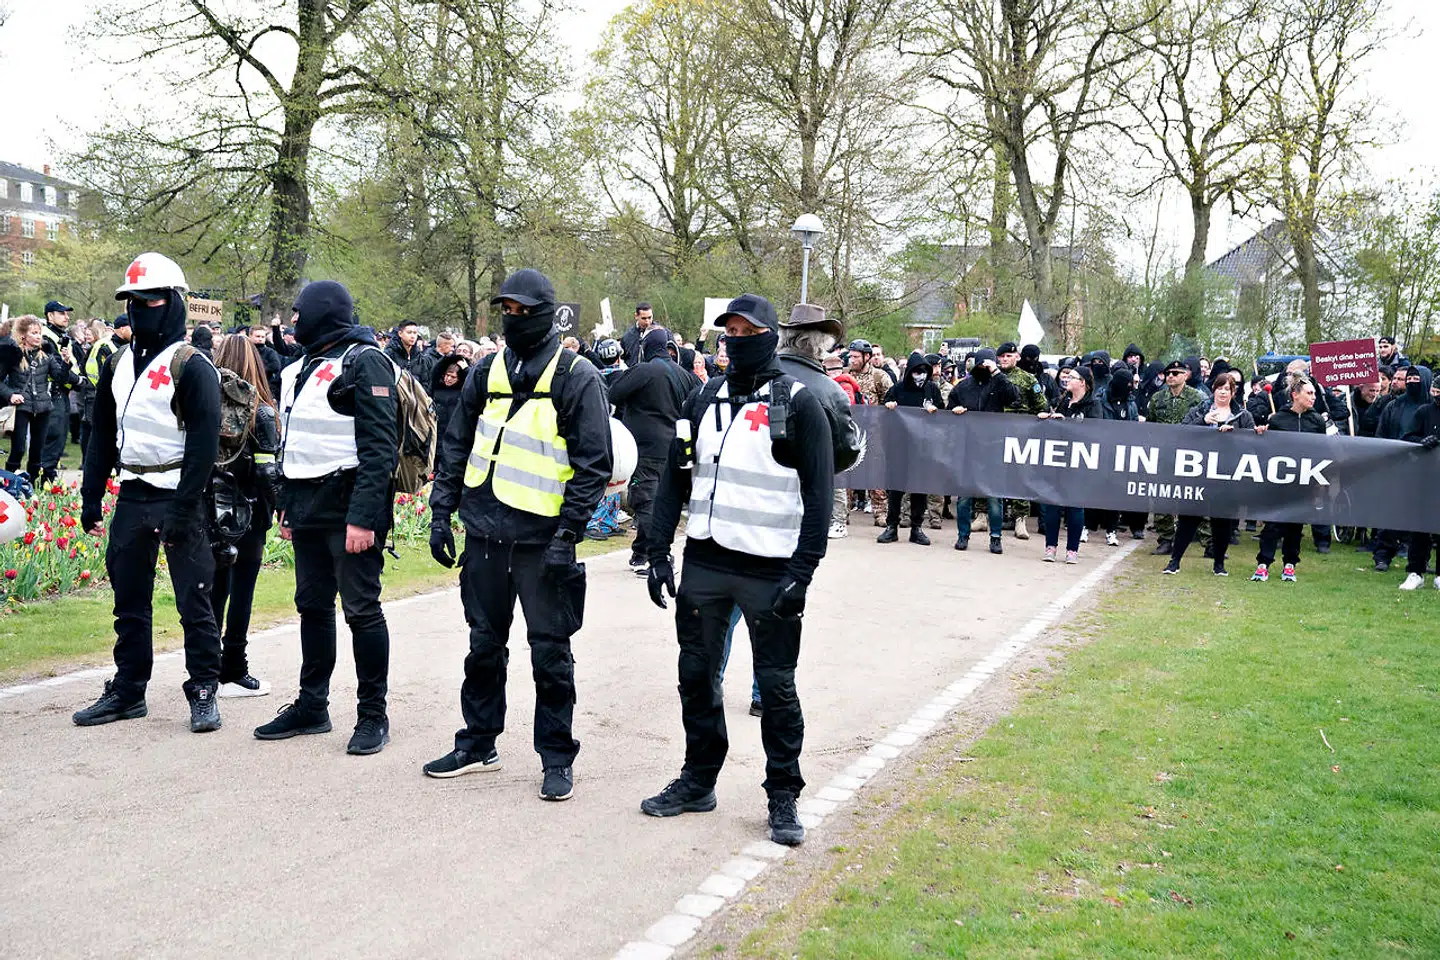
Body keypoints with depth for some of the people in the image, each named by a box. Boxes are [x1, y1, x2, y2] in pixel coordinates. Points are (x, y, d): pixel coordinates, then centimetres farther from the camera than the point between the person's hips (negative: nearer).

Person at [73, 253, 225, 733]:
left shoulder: (191, 366, -10)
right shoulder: (118, 365, 12)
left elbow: (205, 443, -15)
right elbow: (102, 435, 17)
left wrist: (182, 509, -20)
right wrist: (91, 497, 11)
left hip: (177, 498, -7)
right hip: (131, 496, 7)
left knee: (193, 601, -2)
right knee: (129, 599, 13)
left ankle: (203, 692, 8)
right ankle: (127, 691, 24)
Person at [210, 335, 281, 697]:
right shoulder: (260, 412, -10)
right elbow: (268, 471, -12)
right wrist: (281, 511, -4)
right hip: (248, 510, -4)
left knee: (216, 585, 14)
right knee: (242, 587, 2)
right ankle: (233, 674, 6)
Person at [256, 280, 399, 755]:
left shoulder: (364, 361, -11)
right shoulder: (302, 368, 17)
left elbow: (380, 445, -18)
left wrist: (364, 517, -24)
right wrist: (286, 504, 18)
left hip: (348, 502, -8)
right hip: (307, 504, 9)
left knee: (361, 609, -2)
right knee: (312, 606, 14)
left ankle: (373, 715, 8)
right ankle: (312, 705, 26)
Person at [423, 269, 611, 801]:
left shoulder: (577, 378, -6)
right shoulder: (487, 374, 10)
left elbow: (594, 463, -9)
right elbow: (455, 448, 15)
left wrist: (567, 535, -15)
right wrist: (441, 514, 8)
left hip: (543, 540, -5)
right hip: (485, 536, 5)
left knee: (550, 651, 3)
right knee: (484, 645, 15)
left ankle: (557, 757, 16)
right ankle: (478, 743, 30)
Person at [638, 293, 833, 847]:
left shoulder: (799, 405, -5)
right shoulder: (703, 401, 10)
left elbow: (818, 494, -8)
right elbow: (674, 478, 12)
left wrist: (801, 573, -15)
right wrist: (658, 553, 4)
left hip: (769, 571, -5)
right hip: (703, 566, 5)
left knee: (777, 686, 3)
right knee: (697, 676, 12)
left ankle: (783, 797, 16)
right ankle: (698, 781, 28)